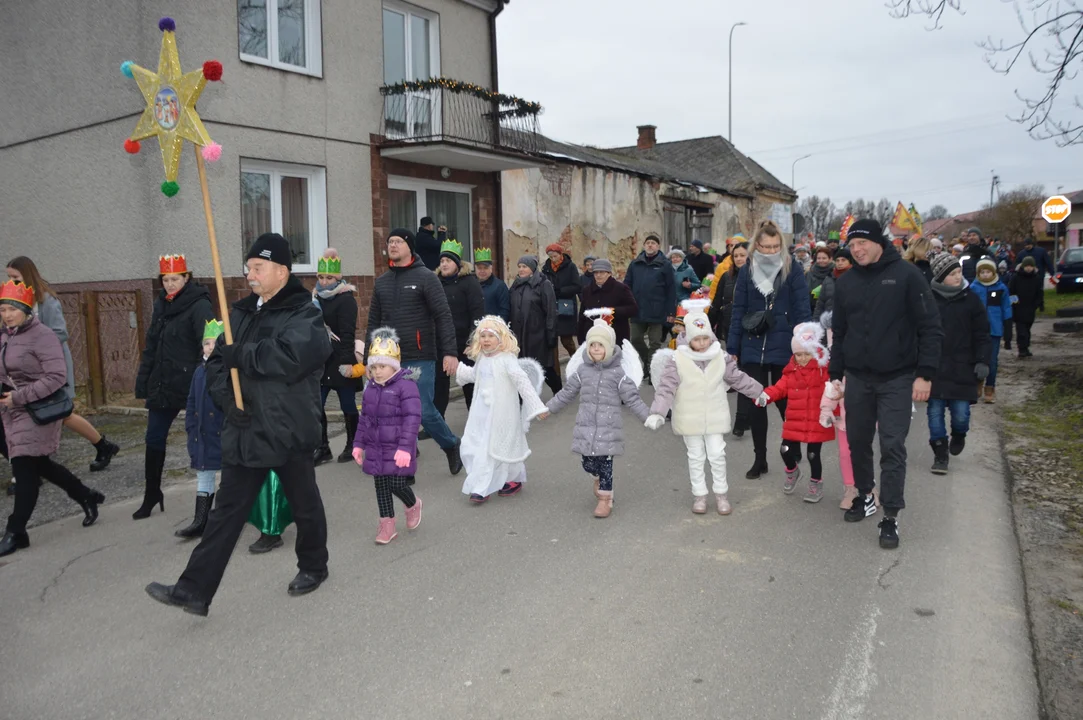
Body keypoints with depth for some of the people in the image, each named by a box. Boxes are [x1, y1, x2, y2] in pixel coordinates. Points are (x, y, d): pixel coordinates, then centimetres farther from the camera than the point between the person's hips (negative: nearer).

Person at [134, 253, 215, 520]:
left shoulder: (199, 306, -11)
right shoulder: (161, 305, 11)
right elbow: (151, 346, 14)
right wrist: (143, 384, 11)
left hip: (191, 386, -7)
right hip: (161, 385, 7)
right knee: (154, 440, 12)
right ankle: (152, 495, 27)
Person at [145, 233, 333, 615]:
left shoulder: (305, 314, -10)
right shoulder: (241, 313, 12)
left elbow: (290, 356, -28)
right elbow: (216, 361, 11)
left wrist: (240, 355, -18)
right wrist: (226, 395, -7)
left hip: (289, 431, -6)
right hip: (245, 430, 6)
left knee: (304, 504, 13)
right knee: (227, 510, 8)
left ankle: (313, 566, 35)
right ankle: (194, 590, 12)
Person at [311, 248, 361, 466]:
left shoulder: (346, 299, -11)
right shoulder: (316, 297, 11)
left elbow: (347, 334, -19)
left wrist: (346, 362, -26)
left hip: (340, 362, -6)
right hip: (320, 361, 6)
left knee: (347, 405, 6)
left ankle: (352, 445, 22)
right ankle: (322, 448, 11)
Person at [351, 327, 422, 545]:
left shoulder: (406, 386, -14)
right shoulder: (371, 388, 9)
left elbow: (412, 418, -18)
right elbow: (364, 418, 17)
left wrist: (405, 447, -23)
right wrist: (358, 444, 15)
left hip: (397, 449, -6)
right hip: (375, 449, 6)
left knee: (397, 484, -4)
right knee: (381, 486, 9)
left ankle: (413, 505, 29)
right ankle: (387, 524, 20)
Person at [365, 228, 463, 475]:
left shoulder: (426, 277, -3)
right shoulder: (381, 282, 13)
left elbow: (443, 317, -9)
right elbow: (373, 323, 17)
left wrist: (450, 352, -17)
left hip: (420, 360, -5)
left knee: (425, 412, -6)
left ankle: (452, 444, 21)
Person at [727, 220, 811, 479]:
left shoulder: (792, 269, -4)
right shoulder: (747, 271, 3)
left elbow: (802, 311, -6)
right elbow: (738, 311, 4)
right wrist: (731, 349, 2)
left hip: (784, 349, -2)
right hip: (753, 349, 3)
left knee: (786, 403, 10)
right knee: (754, 405, 7)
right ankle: (760, 459, 23)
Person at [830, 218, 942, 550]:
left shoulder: (906, 275, -7)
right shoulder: (846, 282, 6)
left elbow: (930, 328, -8)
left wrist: (925, 373, -13)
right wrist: (836, 373, 9)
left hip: (897, 379, -4)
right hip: (857, 378, 4)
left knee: (893, 446, -5)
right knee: (858, 441, 12)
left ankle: (890, 516, 4)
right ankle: (865, 496, 32)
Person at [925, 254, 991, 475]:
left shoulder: (970, 300, 2)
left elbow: (981, 335, 5)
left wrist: (982, 361, -4)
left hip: (962, 368, 0)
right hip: (934, 367, 0)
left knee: (961, 412, 0)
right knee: (935, 411, 2)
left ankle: (958, 435, 34)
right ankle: (940, 454, 14)